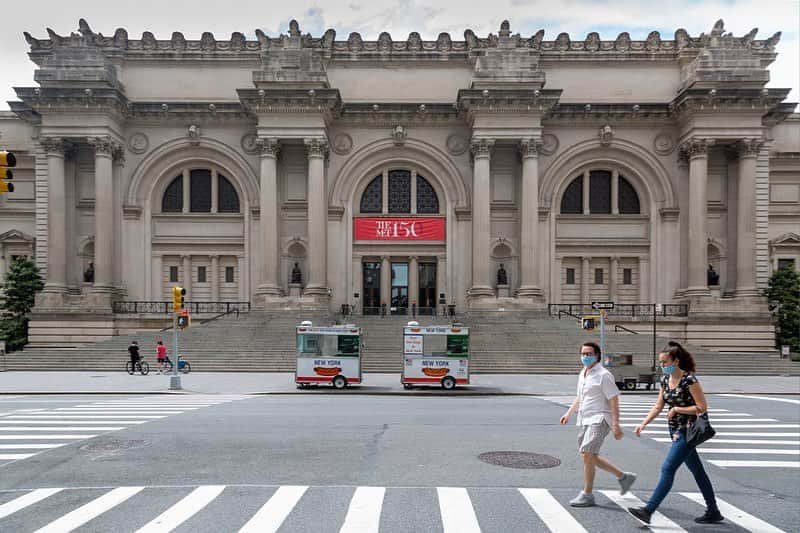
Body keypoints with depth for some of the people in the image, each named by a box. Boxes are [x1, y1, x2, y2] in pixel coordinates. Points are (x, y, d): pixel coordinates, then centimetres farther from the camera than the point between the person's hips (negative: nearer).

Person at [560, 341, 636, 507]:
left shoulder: (603, 375, -12)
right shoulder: (582, 374, 13)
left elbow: (614, 400, -15)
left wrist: (616, 425, -20)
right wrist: (568, 414, 22)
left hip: (599, 420, -9)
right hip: (584, 421, 9)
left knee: (587, 455, -14)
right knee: (590, 457, 13)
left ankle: (587, 495, -2)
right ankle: (623, 476, 29)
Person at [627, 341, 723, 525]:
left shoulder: (689, 380, -17)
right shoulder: (665, 380, 6)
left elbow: (702, 407, -16)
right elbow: (658, 407, 10)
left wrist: (677, 409, -17)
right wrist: (643, 424, 0)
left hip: (687, 432, -8)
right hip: (676, 431, 8)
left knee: (667, 469, -10)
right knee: (697, 471, 15)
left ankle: (648, 511, -9)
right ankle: (713, 512, 26)